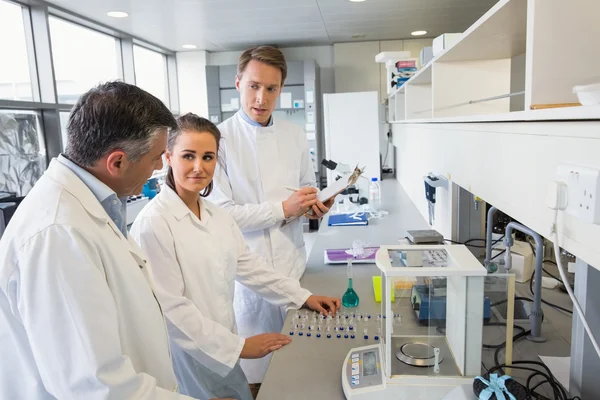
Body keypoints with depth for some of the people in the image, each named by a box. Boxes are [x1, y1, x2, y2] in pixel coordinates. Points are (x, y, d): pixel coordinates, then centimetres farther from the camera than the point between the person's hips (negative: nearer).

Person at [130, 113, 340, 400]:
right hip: (186, 358, -6)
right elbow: (170, 308, -21)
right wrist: (238, 346, -17)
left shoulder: (218, 217, 2)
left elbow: (248, 265, 9)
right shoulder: (153, 224, -21)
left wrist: (303, 297, 9)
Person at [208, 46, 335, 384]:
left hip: (293, 261, 5)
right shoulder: (220, 138, -10)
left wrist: (316, 205, -4)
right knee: (256, 367, 8)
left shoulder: (295, 135, 7)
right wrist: (283, 209, -18)